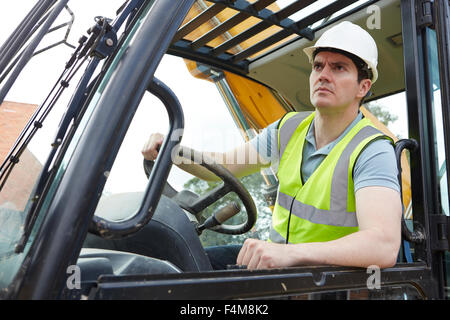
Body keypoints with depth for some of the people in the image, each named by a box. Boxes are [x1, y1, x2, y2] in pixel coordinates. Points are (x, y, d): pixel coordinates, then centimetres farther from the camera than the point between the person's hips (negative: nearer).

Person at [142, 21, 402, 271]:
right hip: (278, 258, 6)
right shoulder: (290, 128, 2)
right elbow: (223, 165, 10)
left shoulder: (373, 151, -18)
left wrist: (291, 252, -47)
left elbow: (384, 247, -34)